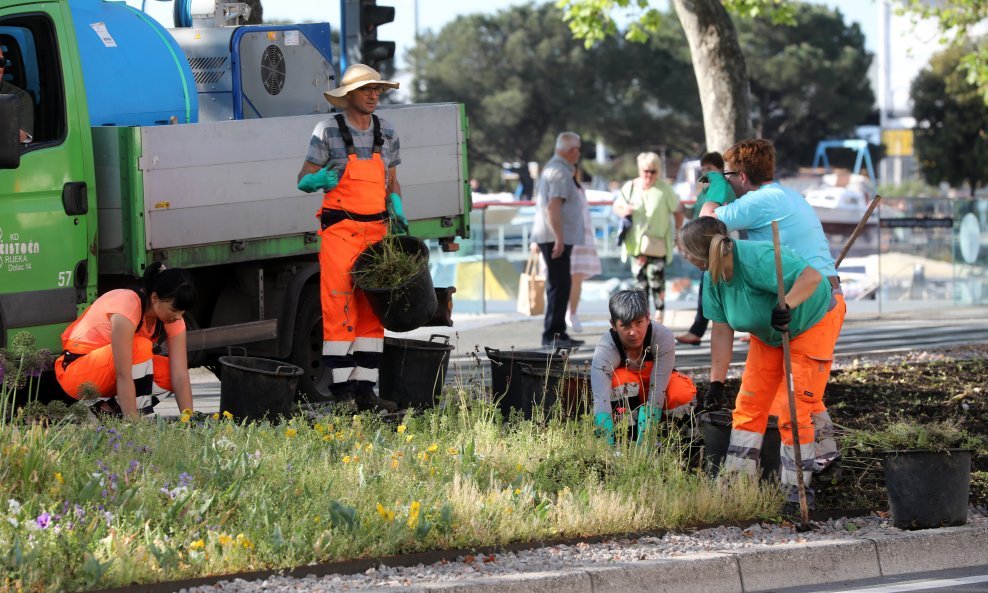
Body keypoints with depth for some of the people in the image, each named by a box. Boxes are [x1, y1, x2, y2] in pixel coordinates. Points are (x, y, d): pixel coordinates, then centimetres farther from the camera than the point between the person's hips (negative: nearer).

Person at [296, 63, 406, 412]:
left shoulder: (386, 133, 11)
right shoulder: (328, 131, -2)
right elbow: (303, 180, -1)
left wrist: (396, 211, 1)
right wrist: (321, 179, -23)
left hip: (376, 231, 5)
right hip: (339, 230, -5)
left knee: (372, 311, 4)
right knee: (339, 309, -7)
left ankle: (365, 390, 9)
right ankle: (341, 391, -5)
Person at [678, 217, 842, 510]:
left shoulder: (756, 260, -37)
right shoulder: (713, 277, -11)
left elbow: (812, 277, -42)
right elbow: (722, 332, -6)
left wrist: (786, 307, -55)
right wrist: (716, 382, -7)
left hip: (812, 324, -8)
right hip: (768, 334, 8)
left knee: (794, 414, -10)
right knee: (748, 406, 2)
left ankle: (797, 488, 2)